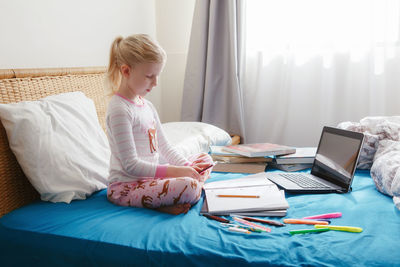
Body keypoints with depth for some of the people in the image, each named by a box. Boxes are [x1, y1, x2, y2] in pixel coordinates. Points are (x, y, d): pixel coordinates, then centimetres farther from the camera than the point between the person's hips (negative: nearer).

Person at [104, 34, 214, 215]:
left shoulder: (147, 106, 12)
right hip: (125, 187, -10)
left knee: (205, 159, 13)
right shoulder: (119, 110, -17)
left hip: (149, 178, 10)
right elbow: (130, 165, -21)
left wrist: (187, 166, -2)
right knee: (188, 187, -33)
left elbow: (164, 147, 15)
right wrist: (174, 171, -22)